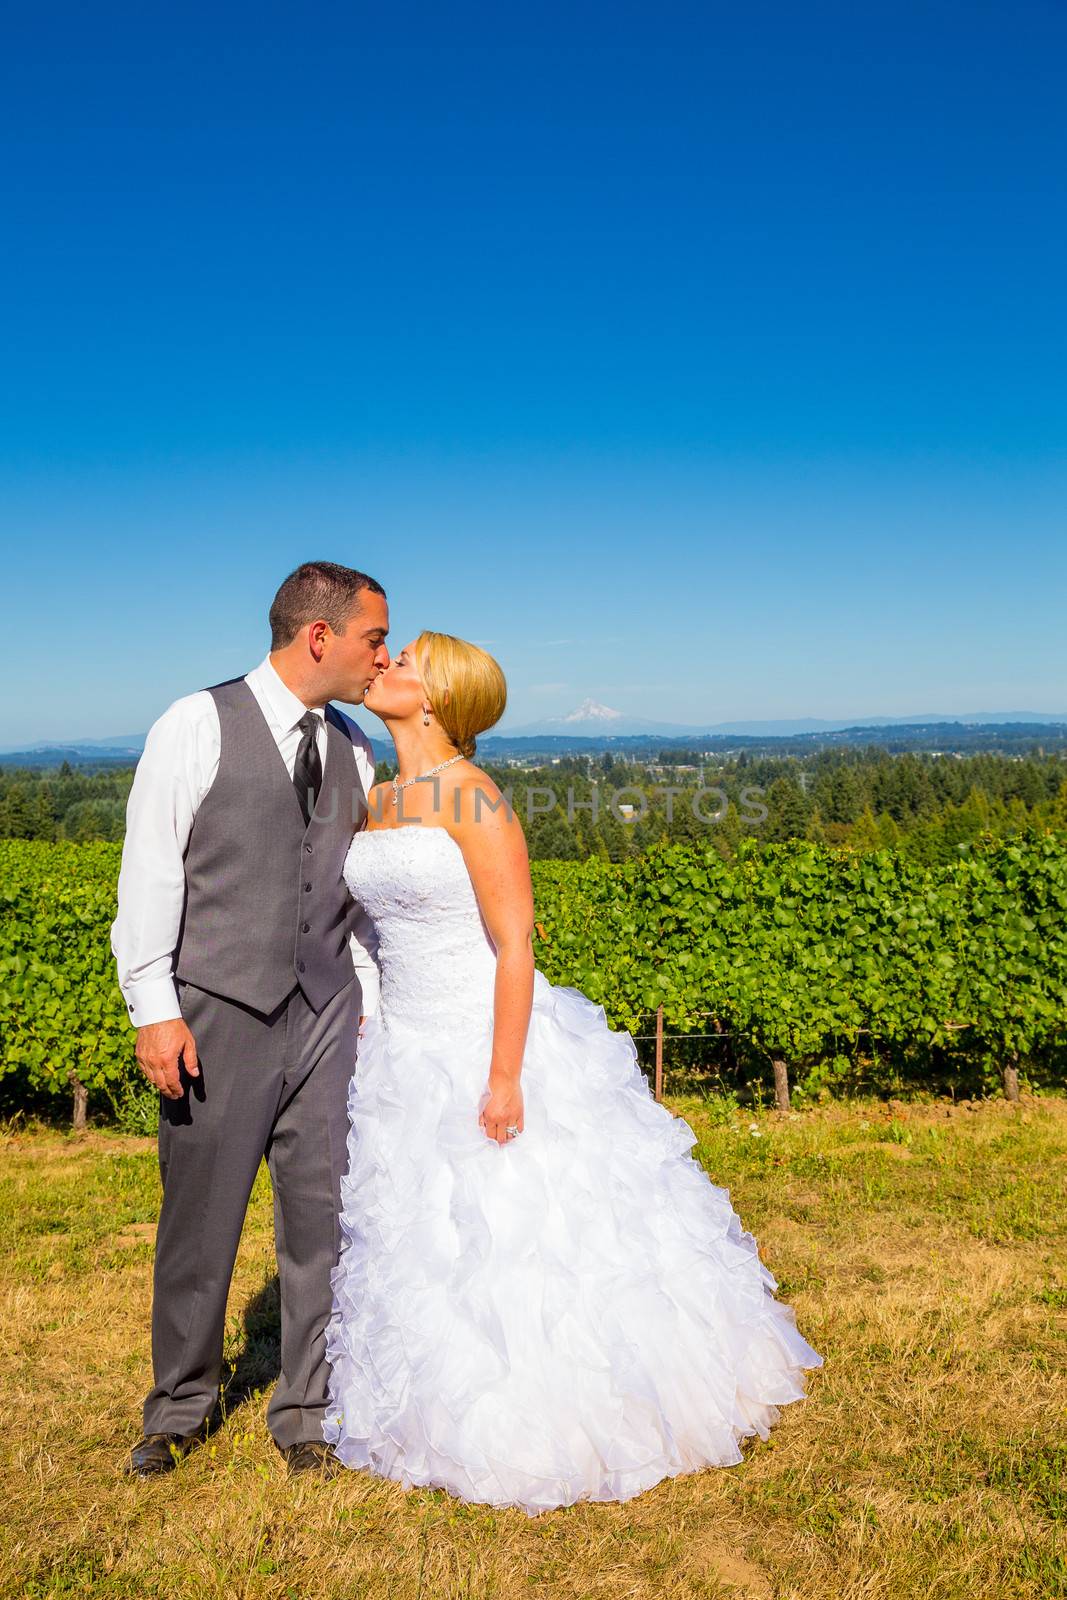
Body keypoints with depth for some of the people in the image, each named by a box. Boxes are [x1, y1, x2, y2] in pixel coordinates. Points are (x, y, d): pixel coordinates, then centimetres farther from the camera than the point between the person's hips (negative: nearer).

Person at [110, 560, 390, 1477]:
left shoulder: (354, 750, 10)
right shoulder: (197, 727, -5)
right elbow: (149, 874, -6)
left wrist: (370, 1004, 10)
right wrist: (154, 1010, -11)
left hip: (324, 1018, 4)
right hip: (219, 1015, -4)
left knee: (324, 1216, 7)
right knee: (201, 1218, 8)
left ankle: (307, 1409, 25)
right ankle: (183, 1404, 30)